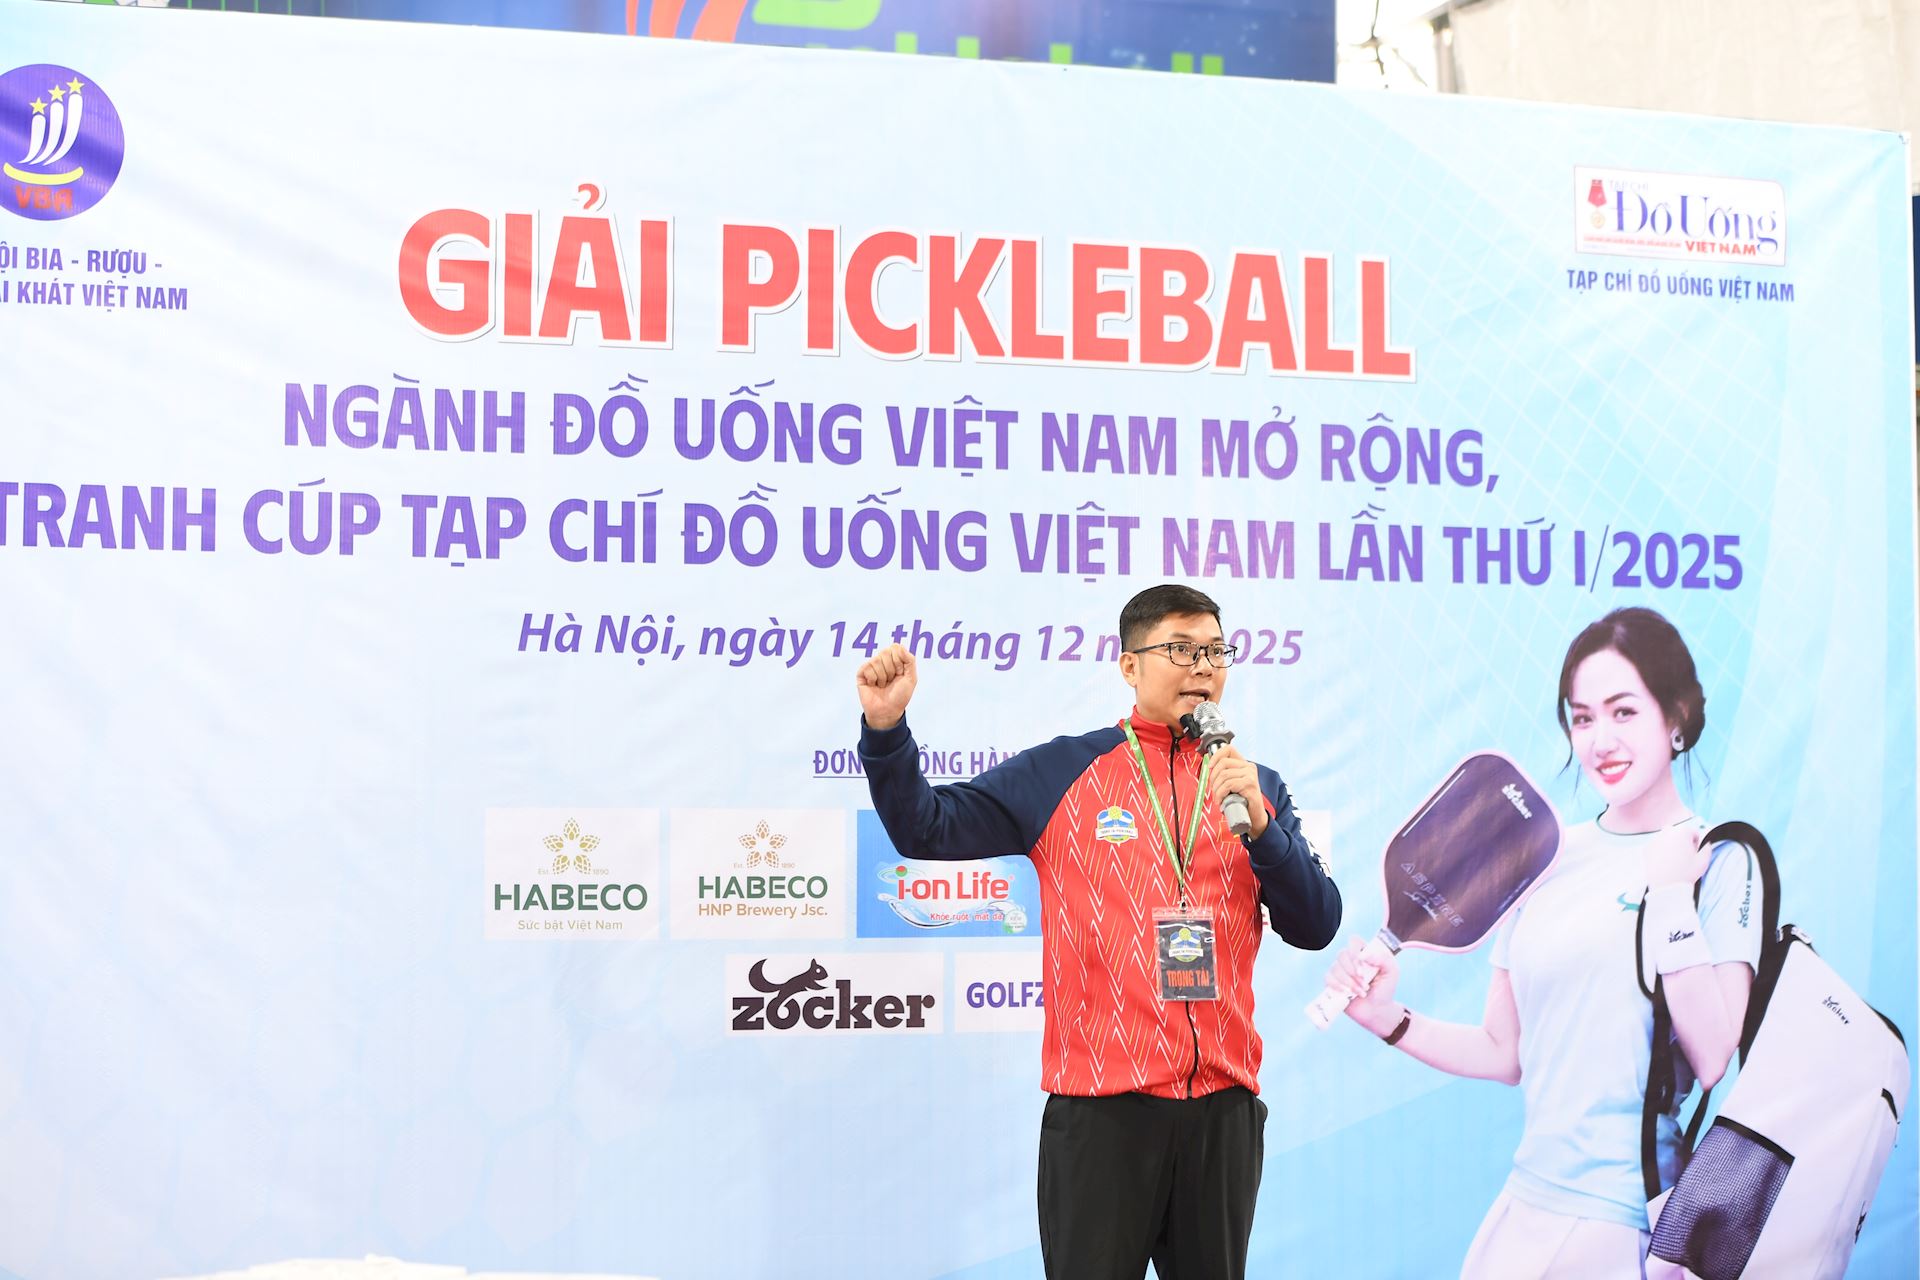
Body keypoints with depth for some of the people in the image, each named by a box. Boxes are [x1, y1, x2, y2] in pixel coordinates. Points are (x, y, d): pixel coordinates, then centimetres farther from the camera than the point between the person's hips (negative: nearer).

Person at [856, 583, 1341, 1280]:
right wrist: (886, 727, -14)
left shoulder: (1257, 786, 11)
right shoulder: (1062, 772, 2)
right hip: (1102, 1102, -3)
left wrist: (1258, 823, -11)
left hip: (1224, 1102, 3)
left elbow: (1316, 927, 4)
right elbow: (925, 829, 1)